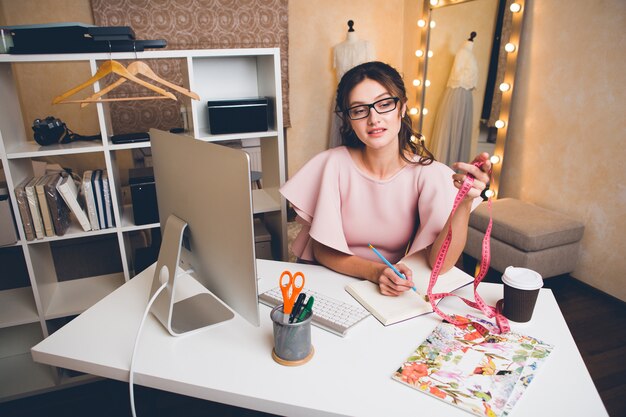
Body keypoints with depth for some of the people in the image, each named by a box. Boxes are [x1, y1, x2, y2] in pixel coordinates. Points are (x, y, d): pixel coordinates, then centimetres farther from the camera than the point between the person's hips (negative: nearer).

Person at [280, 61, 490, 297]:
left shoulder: (430, 174, -8)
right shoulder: (334, 165, -10)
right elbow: (322, 251, -8)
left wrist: (465, 203, -32)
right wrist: (376, 272, -23)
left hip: (395, 295, -1)